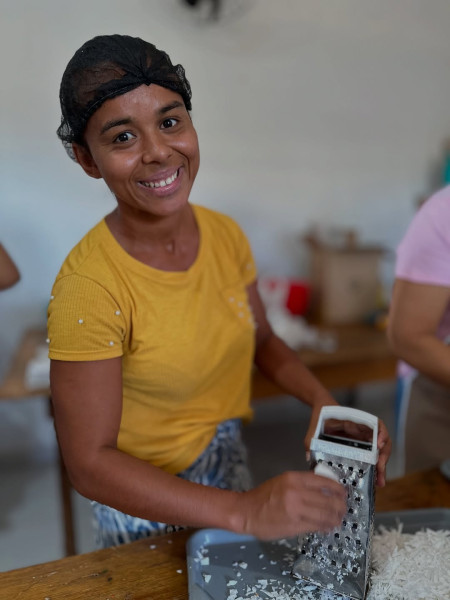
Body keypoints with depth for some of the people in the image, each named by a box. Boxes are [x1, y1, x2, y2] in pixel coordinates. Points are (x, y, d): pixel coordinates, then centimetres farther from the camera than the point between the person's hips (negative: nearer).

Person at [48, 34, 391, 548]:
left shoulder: (226, 235, -11)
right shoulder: (87, 288, -29)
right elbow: (89, 463, -26)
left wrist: (323, 402, -15)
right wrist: (245, 511, -33)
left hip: (231, 466, 6)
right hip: (146, 501, -5)